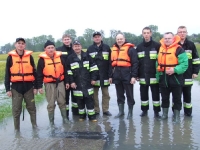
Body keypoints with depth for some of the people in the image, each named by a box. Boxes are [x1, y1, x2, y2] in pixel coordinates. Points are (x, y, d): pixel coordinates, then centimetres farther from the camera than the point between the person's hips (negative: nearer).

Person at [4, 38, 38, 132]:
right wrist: (8, 89, -2)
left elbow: (34, 72, 5)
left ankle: (34, 125, 25)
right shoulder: (10, 57, 0)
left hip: (28, 86, 1)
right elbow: (7, 74, 2)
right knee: (16, 109, 6)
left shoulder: (29, 56, 3)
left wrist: (35, 87, 2)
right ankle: (16, 128, 19)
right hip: (16, 86, -1)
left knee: (31, 107, 10)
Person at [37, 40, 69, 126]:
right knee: (51, 104, 4)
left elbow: (64, 70, 11)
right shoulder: (42, 59, -6)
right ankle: (51, 121, 17)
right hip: (49, 84, -3)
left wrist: (66, 82, 10)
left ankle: (64, 118, 26)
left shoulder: (59, 57, 3)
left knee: (62, 102, 11)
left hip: (60, 82, 3)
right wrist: (39, 86, -8)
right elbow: (39, 74, -5)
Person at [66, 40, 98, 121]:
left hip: (87, 83, 0)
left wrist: (93, 78, -1)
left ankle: (91, 115, 10)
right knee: (80, 100, 7)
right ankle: (82, 115, 21)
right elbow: (69, 72, 1)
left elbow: (93, 68, 5)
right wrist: (71, 82, -5)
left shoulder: (87, 56, 4)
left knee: (89, 99, 3)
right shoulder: (70, 58, 1)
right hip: (77, 84, 0)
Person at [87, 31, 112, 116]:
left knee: (105, 94, 8)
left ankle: (105, 110, 19)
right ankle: (96, 110, 17)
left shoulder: (107, 48, 4)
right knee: (94, 94, 6)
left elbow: (110, 63, 1)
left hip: (104, 76, 0)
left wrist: (110, 75, -4)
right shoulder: (90, 49, 5)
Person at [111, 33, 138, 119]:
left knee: (129, 95, 4)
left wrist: (134, 76, -15)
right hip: (117, 76, 6)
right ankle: (121, 111, 25)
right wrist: (111, 75, 15)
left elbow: (135, 63, -10)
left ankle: (130, 112, 17)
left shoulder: (130, 49, -6)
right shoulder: (114, 49, 14)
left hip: (127, 75, -6)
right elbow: (112, 63, 19)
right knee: (119, 95, 14)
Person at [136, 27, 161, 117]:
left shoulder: (157, 46, -2)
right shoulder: (139, 47, 9)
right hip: (143, 76, 3)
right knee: (143, 94, 10)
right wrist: (137, 74, 6)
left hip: (154, 75, -3)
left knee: (155, 94, 4)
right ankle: (144, 110, 24)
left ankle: (156, 111, 16)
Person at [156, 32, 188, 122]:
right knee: (164, 97, 16)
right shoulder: (160, 48, 9)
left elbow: (184, 64, -17)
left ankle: (176, 115, 20)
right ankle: (165, 113, 31)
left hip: (175, 78, -5)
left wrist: (175, 70, -30)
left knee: (177, 98, 7)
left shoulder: (178, 49, -12)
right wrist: (158, 76, 15)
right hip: (163, 78, 6)